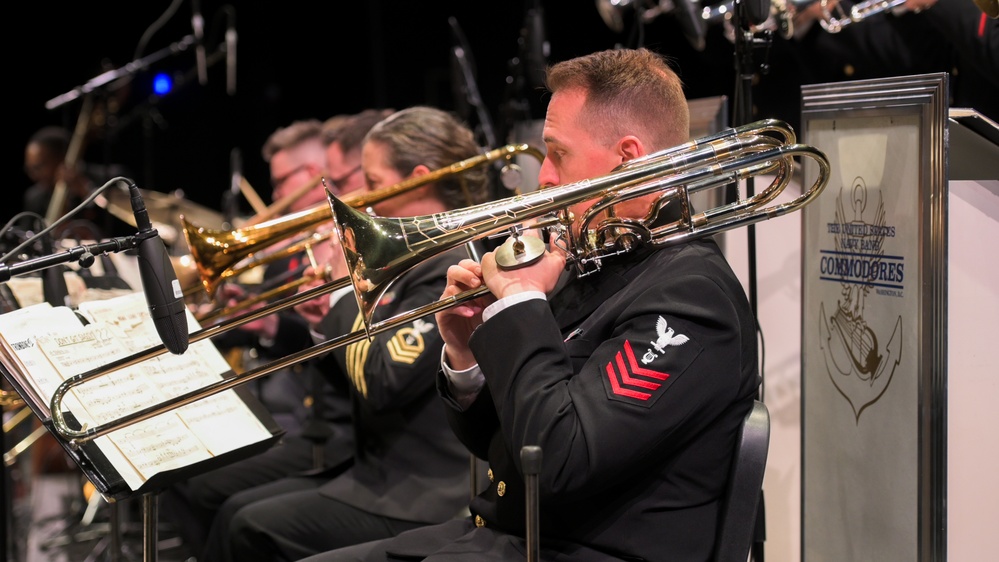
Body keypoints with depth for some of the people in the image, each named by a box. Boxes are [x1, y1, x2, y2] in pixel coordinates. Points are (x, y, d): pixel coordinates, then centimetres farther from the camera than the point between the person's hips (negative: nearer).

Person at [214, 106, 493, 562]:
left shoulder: (452, 266, -17)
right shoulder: (415, 258, 15)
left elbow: (383, 383, -24)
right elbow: (355, 370, 21)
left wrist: (347, 289, -13)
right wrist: (328, 322, 3)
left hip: (424, 499, -10)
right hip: (386, 473, 10)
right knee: (239, 509, 9)